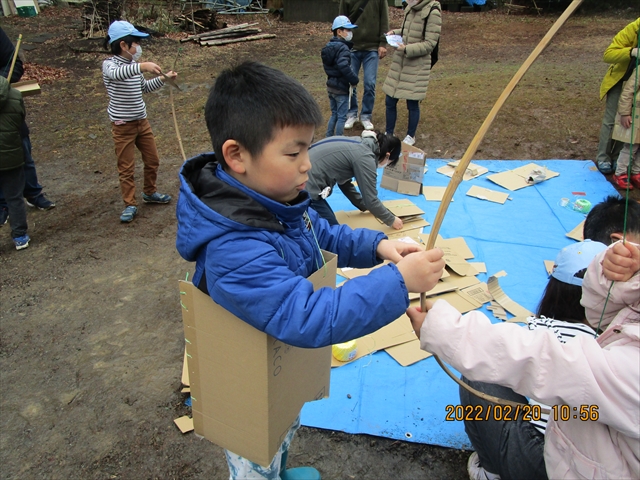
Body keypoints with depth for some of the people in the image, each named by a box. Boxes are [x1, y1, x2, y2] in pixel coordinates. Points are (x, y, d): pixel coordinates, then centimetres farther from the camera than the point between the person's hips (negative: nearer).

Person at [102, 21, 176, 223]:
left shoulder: (133, 66, 8)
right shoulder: (110, 65, -15)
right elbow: (116, 74, -40)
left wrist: (163, 78, 12)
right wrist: (142, 66, -51)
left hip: (142, 121, 7)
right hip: (123, 125, -7)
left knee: (153, 160, 15)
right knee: (126, 168, 2)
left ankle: (150, 193, 36)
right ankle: (130, 205, 13)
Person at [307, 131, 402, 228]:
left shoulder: (359, 144, 14)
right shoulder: (365, 157, -14)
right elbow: (370, 200, -10)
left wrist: (364, 206, 29)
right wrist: (391, 220, 5)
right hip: (307, 189, -10)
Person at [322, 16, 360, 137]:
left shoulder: (329, 46, 9)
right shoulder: (343, 48, -20)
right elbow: (343, 66, -33)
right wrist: (354, 79, -23)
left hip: (330, 86, 9)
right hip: (341, 88, -9)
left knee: (334, 114, 20)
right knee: (342, 117, 2)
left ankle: (328, 137, 26)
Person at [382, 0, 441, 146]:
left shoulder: (432, 13, -13)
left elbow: (430, 44, -15)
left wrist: (407, 49, -24)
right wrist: (395, 32, 2)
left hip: (417, 66, -6)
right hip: (399, 61, 7)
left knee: (412, 103, 3)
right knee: (390, 101, 9)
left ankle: (411, 136, 22)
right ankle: (389, 134, 26)